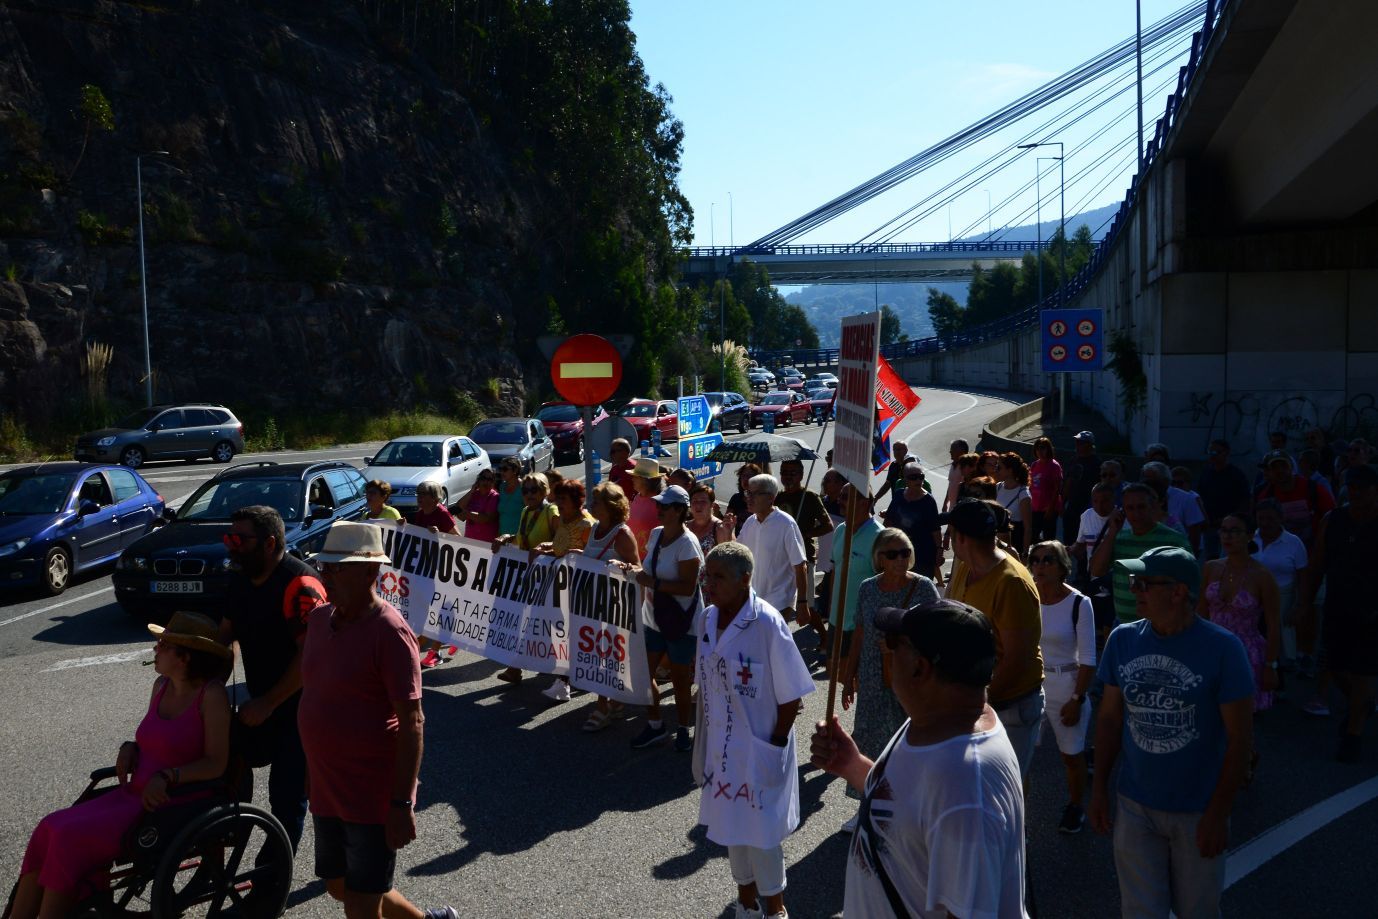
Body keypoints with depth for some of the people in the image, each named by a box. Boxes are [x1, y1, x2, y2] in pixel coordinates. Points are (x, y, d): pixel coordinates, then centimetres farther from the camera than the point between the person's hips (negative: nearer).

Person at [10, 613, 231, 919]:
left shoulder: (211, 693, -16)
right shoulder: (162, 685, 8)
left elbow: (216, 763, -16)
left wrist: (167, 777, -26)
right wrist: (130, 747, 1)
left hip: (171, 807, -8)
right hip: (134, 795, 8)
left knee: (70, 837, -19)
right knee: (49, 828, -9)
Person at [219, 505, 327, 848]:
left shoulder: (299, 584, -24)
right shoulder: (240, 579, 5)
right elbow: (225, 633, 15)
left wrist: (268, 703, -22)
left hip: (297, 707, -8)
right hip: (261, 701, 8)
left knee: (287, 793, -2)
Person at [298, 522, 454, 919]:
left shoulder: (389, 631, -20)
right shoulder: (320, 619, 3)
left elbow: (411, 723, -20)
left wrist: (402, 804, -21)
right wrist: (315, 779, 19)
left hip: (374, 796, -8)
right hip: (326, 790, 8)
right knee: (339, 886, 22)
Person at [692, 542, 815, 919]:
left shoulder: (767, 625, -23)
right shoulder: (707, 619, -3)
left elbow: (791, 696, -15)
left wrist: (775, 746, -12)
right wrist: (705, 743, 9)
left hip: (759, 749, -6)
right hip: (720, 745, 6)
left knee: (760, 832, 9)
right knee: (730, 825, 21)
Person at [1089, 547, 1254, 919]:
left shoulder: (1222, 648, -15)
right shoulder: (1123, 640, -4)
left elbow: (1240, 737, -12)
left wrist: (1218, 814, -11)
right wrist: (1099, 788, 5)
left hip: (1197, 813, -2)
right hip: (1134, 806, 3)